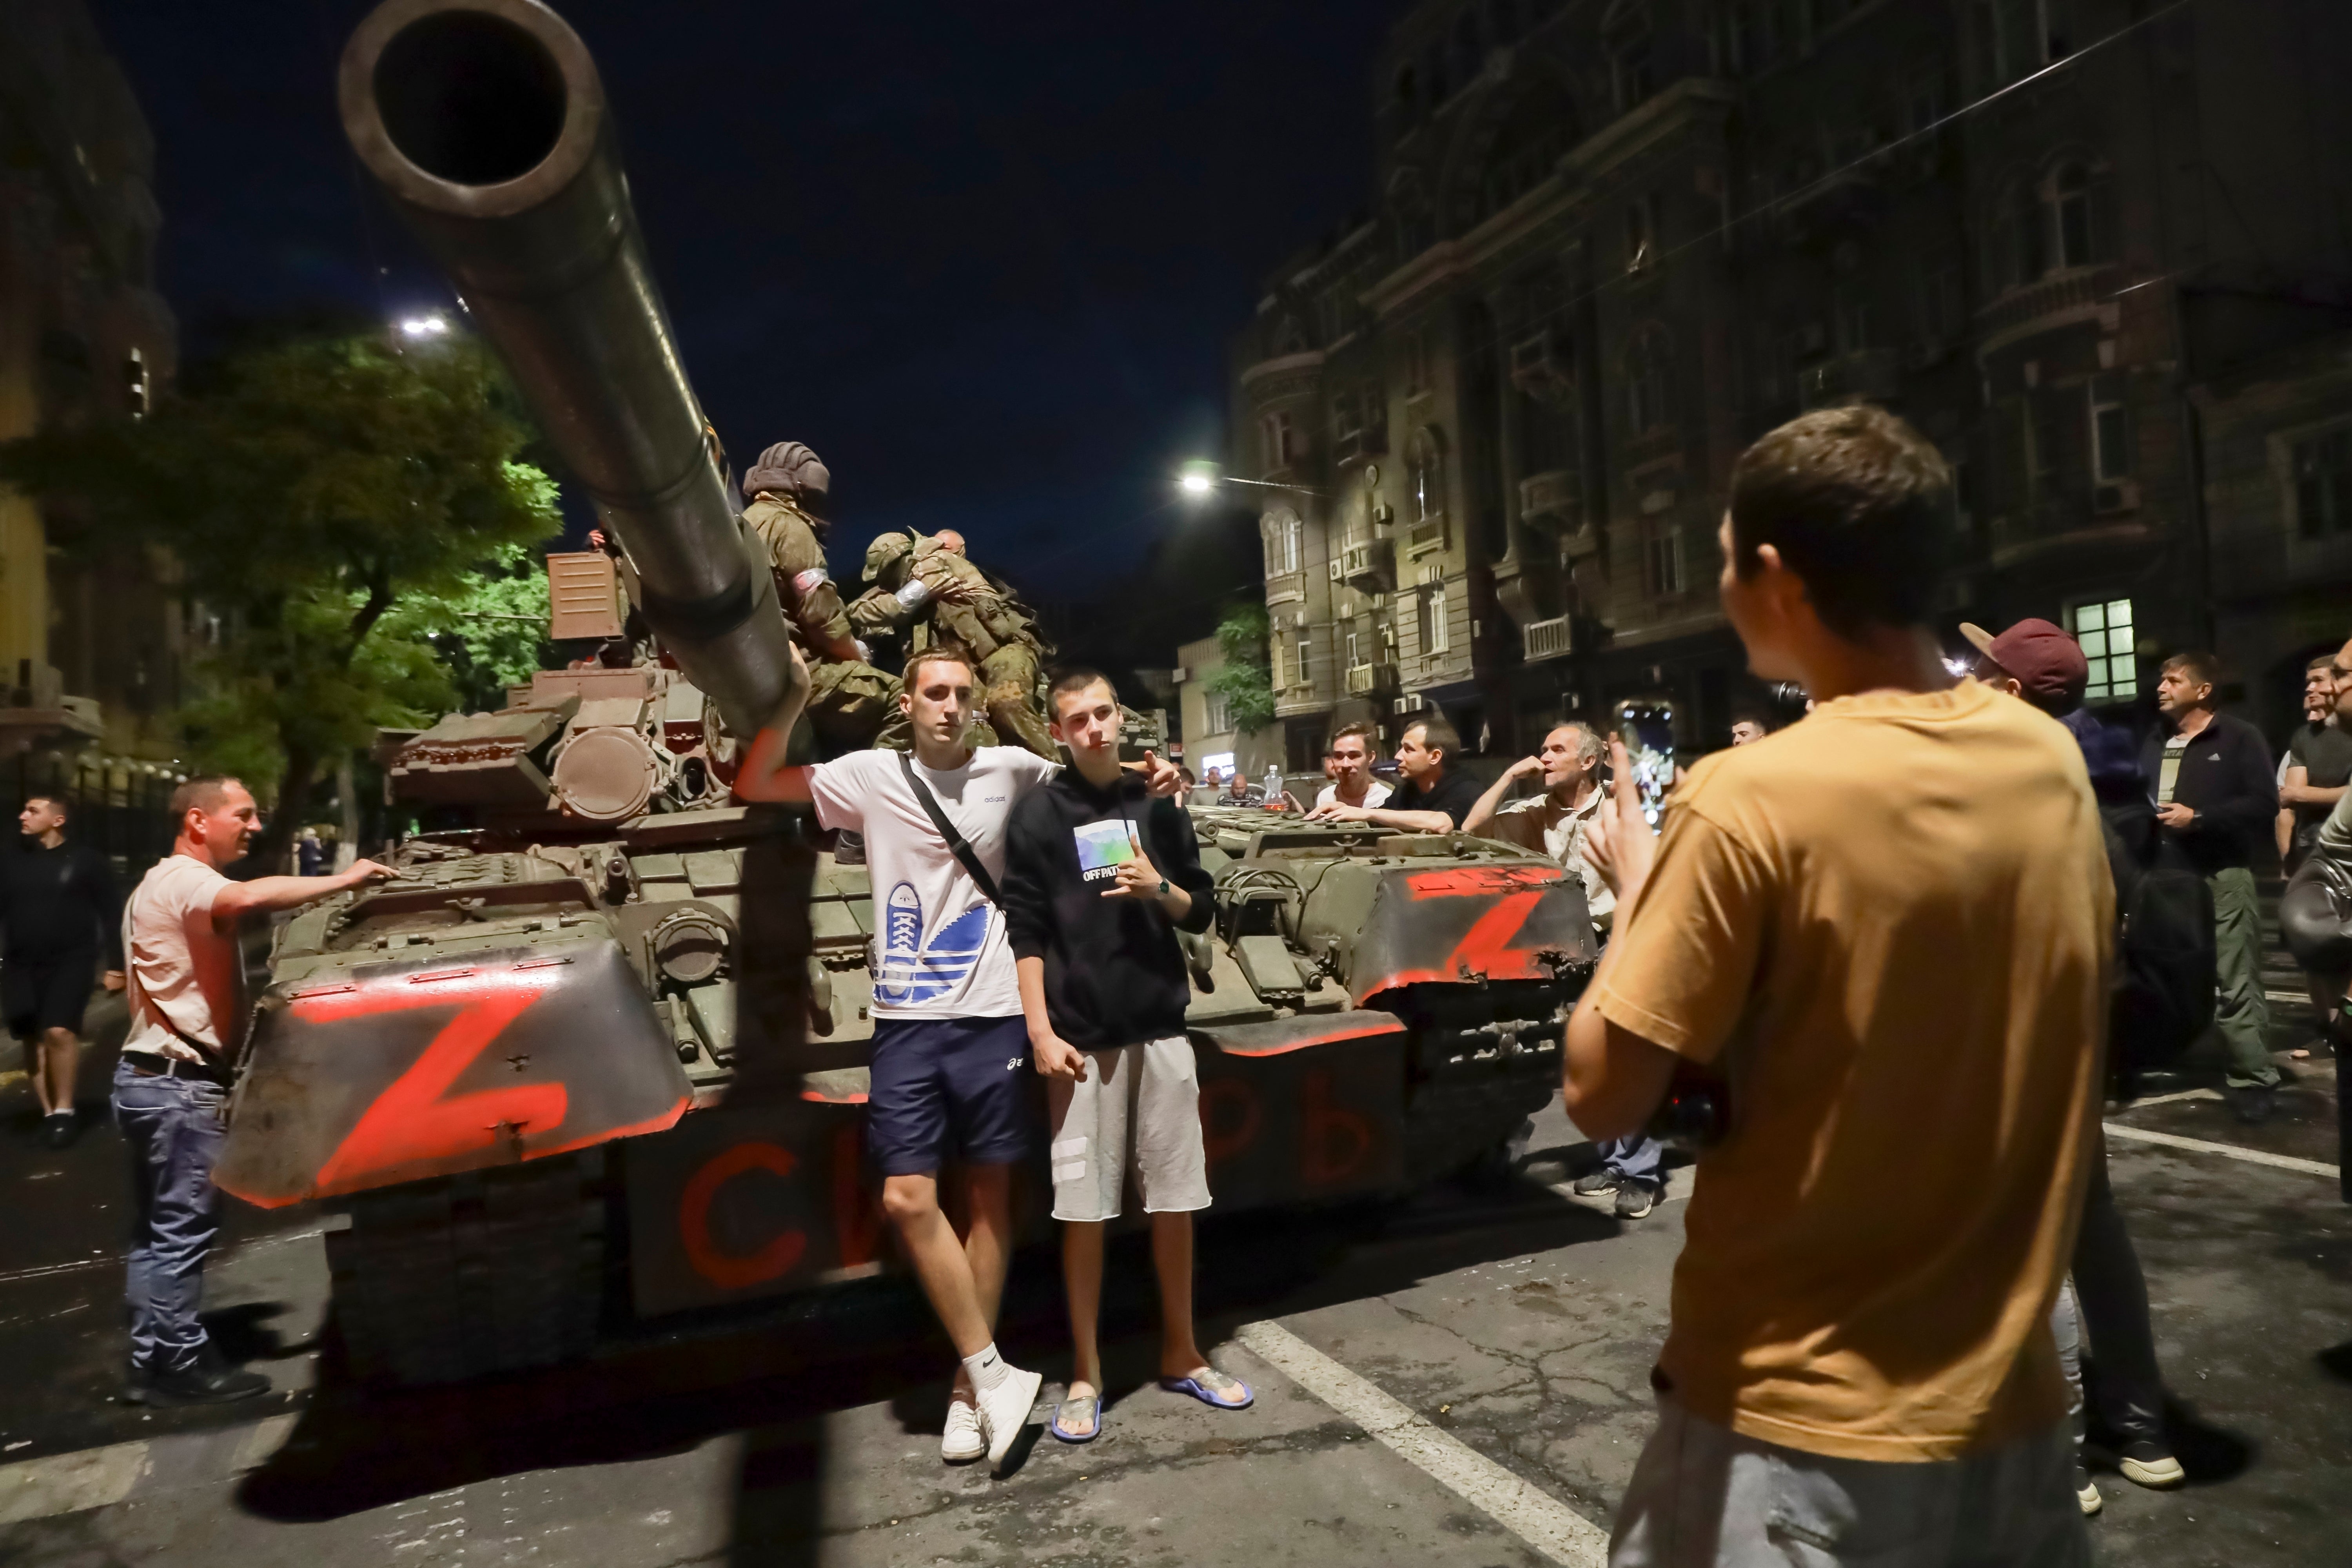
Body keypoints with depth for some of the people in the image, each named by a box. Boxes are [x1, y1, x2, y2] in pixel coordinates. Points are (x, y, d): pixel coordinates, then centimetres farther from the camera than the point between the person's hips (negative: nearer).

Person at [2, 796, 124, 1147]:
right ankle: (49, 1112, 16)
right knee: (33, 1038, 6)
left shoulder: (85, 860, 0)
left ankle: (64, 1110, -3)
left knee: (59, 1031, -18)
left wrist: (115, 965, -5)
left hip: (71, 960, -4)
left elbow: (112, 915, -1)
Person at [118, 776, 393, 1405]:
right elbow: (249, 898, -39)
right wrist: (342, 880, -34)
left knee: (160, 1229, 15)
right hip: (180, 1085, -11)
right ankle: (178, 1362, 5)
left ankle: (154, 1358, 23)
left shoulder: (175, 885, 20)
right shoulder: (182, 880, -16)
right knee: (183, 1229, -3)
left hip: (158, 1078, 11)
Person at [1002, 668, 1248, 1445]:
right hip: (1082, 1036, -3)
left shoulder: (1156, 805, 10)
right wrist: (1041, 1032, -11)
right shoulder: (1038, 815, 0)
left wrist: (1160, 888, -8)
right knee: (1083, 1209, 2)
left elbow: (1201, 911, 13)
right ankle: (1085, 1373, 16)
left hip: (1161, 1029, 3)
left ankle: (1181, 1354, 26)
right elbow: (1024, 932, -4)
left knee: (1176, 1199, 9)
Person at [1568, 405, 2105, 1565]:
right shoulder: (2052, 765, -3)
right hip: (2005, 1398, 6)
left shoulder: (1753, 801, -22)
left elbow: (1604, 1098, -18)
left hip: (1797, 1422, -5)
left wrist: (1639, 888, -4)